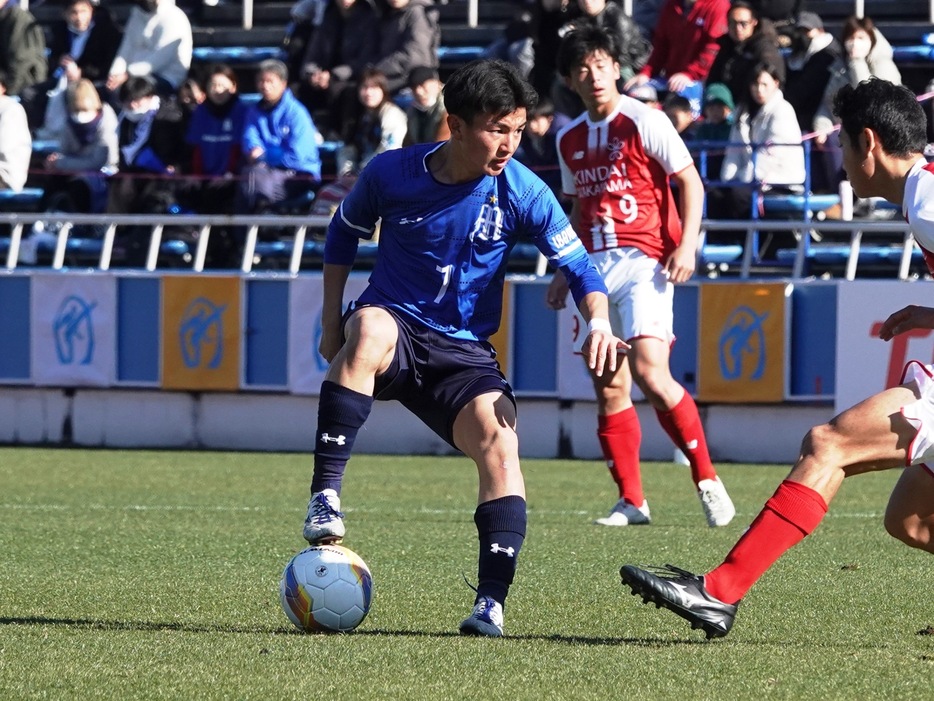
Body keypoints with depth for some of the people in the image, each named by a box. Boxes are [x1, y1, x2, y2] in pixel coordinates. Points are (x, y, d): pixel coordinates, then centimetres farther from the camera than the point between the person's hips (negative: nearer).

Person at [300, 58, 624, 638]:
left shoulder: (523, 193, -8)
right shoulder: (392, 173, -8)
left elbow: (578, 266, -2)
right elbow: (345, 232, 11)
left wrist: (599, 321, -22)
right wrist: (332, 321, 6)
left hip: (464, 352, 1)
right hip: (394, 331, -1)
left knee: (500, 443, -26)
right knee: (371, 328, -39)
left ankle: (491, 603, -25)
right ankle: (325, 498, -38)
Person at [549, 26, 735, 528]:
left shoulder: (643, 122, -4)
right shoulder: (569, 139, 15)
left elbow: (690, 181, -5)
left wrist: (687, 244, -15)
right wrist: (565, 272, 21)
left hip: (643, 261, -6)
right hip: (596, 268, 6)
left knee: (649, 372, -20)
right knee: (609, 388, 1)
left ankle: (707, 480, -9)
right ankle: (631, 501, 6)